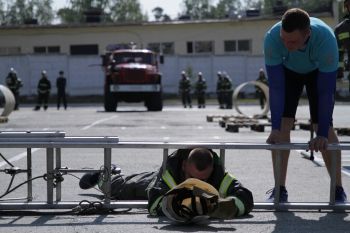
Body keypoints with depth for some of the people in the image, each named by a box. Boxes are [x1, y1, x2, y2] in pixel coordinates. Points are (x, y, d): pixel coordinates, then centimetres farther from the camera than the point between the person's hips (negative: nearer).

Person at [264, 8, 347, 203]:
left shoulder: (326, 38, -42)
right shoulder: (272, 37, -38)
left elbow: (326, 90, -37)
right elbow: (276, 86, -33)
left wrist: (322, 134, -37)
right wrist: (275, 128, -36)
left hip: (319, 71, -1)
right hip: (288, 70, 1)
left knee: (324, 126, -11)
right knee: (284, 125, -11)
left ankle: (338, 190, -1)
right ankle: (280, 190, -5)